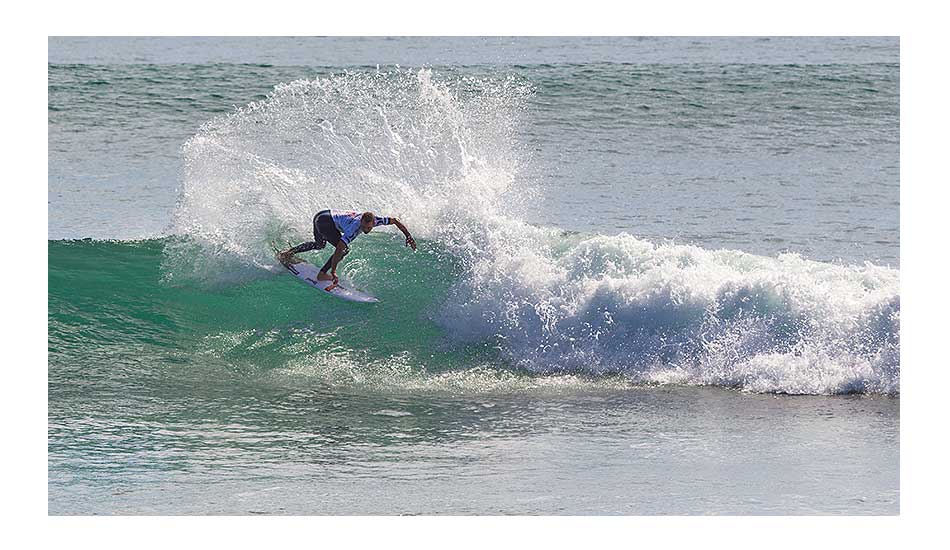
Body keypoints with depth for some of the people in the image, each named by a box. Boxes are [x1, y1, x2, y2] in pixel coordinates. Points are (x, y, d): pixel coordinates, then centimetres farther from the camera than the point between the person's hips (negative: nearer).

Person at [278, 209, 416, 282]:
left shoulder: (373, 220, -16)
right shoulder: (354, 228, -36)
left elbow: (394, 221, -3)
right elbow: (339, 249, -41)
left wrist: (408, 236, -6)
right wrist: (333, 272, -46)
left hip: (327, 214, 9)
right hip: (324, 220, -9)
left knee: (319, 245, 33)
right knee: (344, 249, -19)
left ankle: (288, 253, 43)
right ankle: (322, 274, -6)